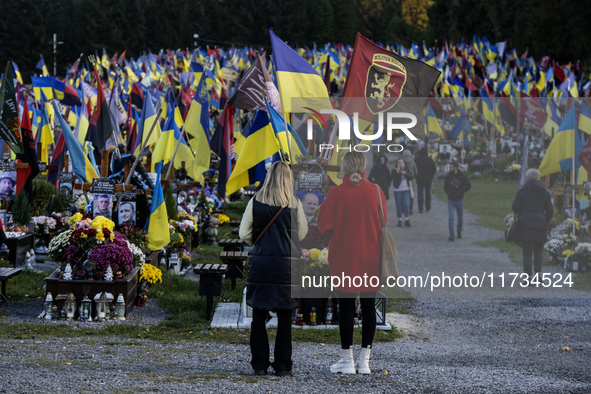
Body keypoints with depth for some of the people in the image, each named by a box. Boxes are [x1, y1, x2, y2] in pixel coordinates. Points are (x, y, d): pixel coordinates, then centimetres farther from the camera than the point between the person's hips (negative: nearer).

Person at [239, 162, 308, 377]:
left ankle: (259, 364, 8)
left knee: (259, 316, 8)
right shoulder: (294, 204, -3)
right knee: (284, 317, 6)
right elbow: (302, 233, 7)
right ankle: (282, 365, 6)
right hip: (287, 263, 0)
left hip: (260, 262, 1)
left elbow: (244, 234, 2)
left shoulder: (256, 202, -2)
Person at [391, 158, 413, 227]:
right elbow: (394, 179, -16)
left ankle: (407, 220, -4)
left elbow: (411, 177, -4)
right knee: (399, 205, 2)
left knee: (406, 204, -9)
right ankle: (399, 220, 9)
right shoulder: (394, 171, -2)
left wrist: (405, 173, -20)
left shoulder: (406, 170, 7)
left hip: (406, 190, 1)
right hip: (397, 190, -1)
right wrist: (397, 172, -29)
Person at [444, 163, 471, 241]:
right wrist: (448, 192, -10)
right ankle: (451, 234, -11)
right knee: (451, 218, -12)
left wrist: (461, 192, -15)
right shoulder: (448, 176, -1)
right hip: (451, 200, 0)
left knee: (460, 219, 11)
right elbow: (445, 187, 11)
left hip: (459, 200, 0)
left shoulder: (462, 176, -7)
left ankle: (459, 232, 32)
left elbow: (468, 186, -1)